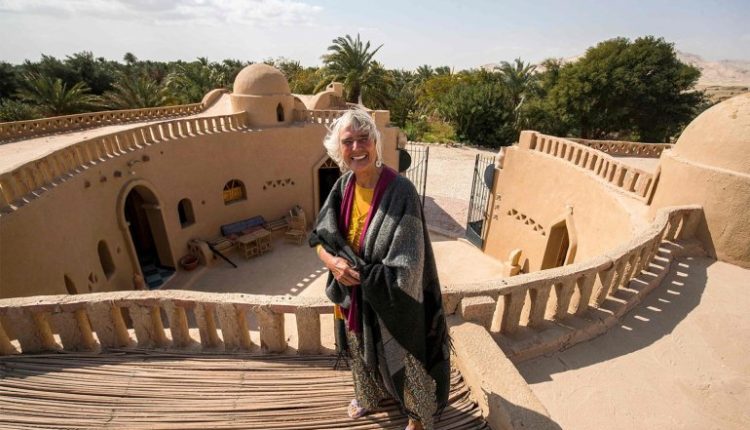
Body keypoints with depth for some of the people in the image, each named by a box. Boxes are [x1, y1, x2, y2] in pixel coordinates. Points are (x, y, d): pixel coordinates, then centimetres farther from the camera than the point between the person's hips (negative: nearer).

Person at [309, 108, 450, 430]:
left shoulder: (401, 192, -28)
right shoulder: (344, 185, -9)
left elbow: (403, 270, -27)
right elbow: (319, 235, 0)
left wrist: (354, 271, -20)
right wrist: (332, 262, -20)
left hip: (391, 303, -5)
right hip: (353, 297, 6)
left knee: (400, 360, 20)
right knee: (363, 352, 30)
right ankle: (370, 395, 64)